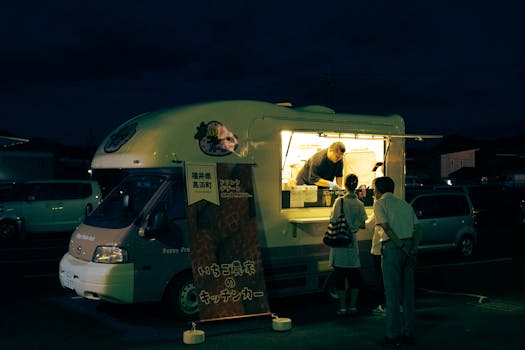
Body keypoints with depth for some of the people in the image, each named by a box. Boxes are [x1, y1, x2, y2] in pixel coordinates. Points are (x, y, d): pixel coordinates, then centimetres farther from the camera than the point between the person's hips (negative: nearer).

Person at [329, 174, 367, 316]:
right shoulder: (359, 204, 1)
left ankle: (343, 307, 4)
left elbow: (333, 221, -12)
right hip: (352, 242, 4)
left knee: (340, 276, 2)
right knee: (354, 276, 11)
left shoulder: (340, 201, -11)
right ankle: (353, 306, 13)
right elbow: (362, 224, 4)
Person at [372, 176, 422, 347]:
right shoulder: (404, 203, 19)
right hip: (409, 246, 6)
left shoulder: (380, 203, 1)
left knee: (392, 294, -1)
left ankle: (393, 336, 2)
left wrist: (401, 246, -13)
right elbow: (417, 227, 10)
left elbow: (386, 227, -12)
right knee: (408, 292, 12)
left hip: (392, 247, -6)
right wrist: (414, 247, -1)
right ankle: (408, 333, 17)